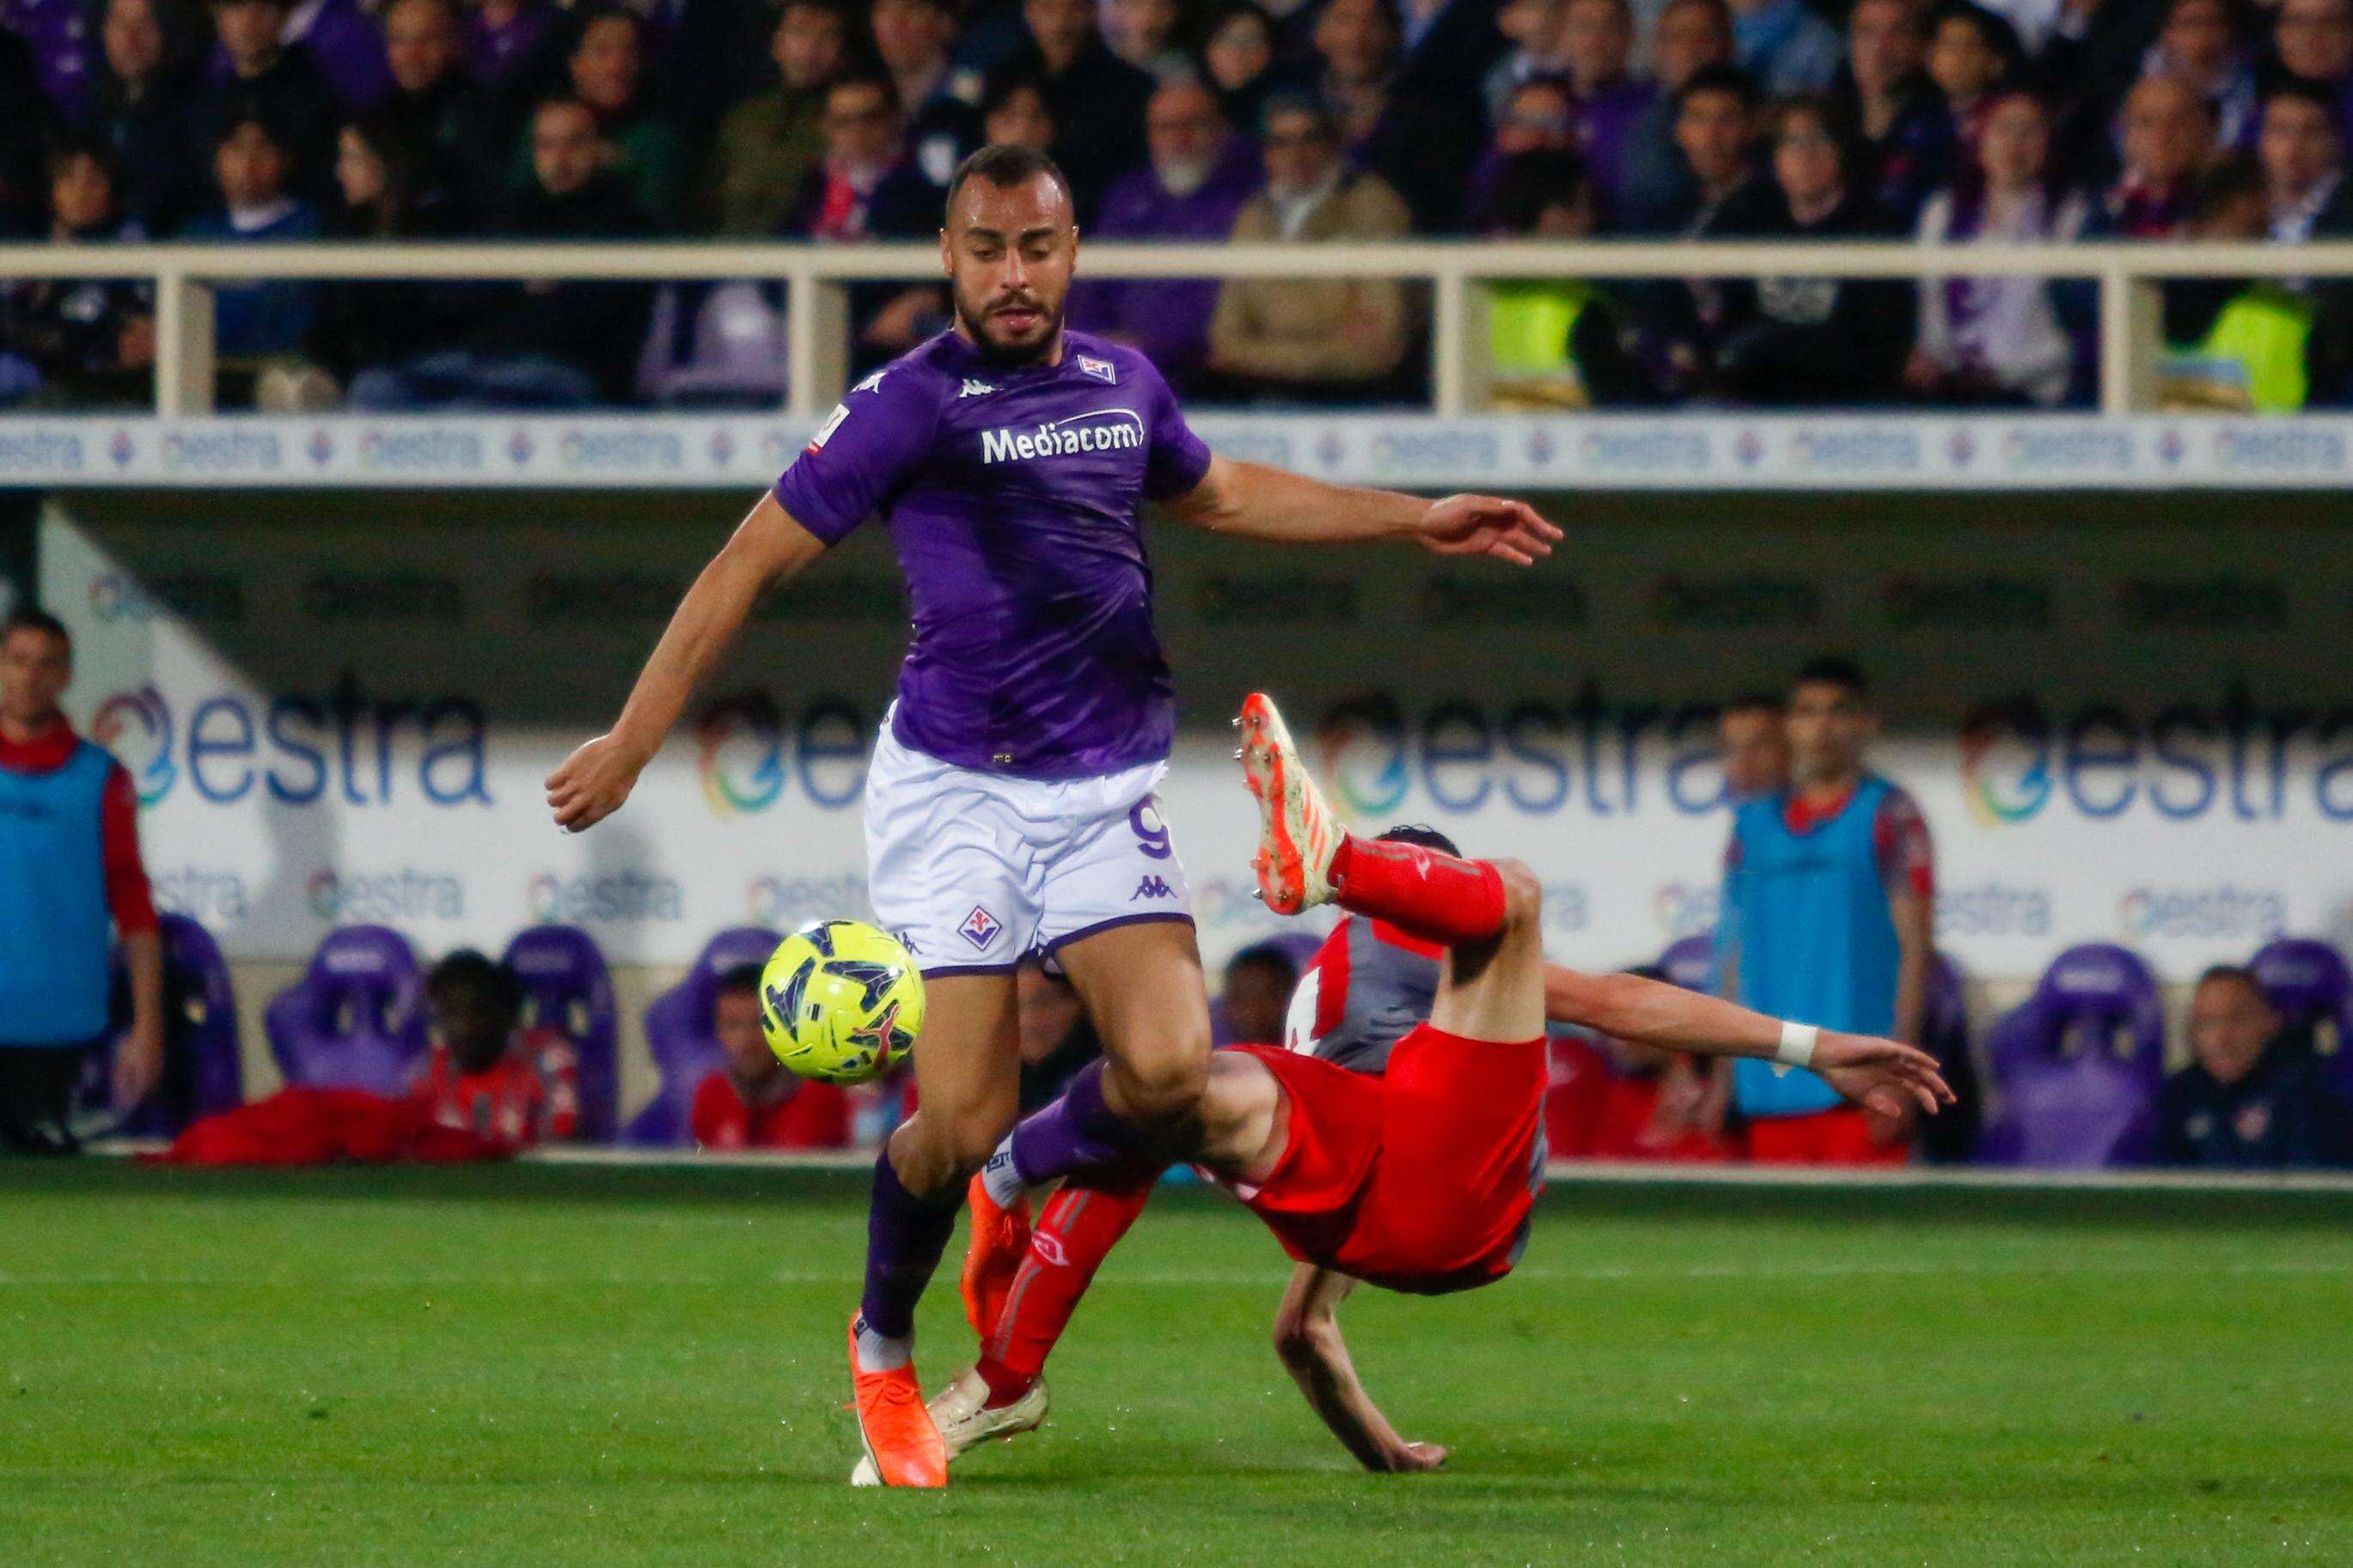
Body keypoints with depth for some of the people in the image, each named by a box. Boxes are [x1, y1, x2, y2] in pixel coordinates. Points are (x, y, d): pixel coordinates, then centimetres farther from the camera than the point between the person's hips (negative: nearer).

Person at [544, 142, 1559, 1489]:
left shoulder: (1124, 383, 9)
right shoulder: (912, 405, -8)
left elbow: (1221, 496, 30)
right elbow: (751, 564, -5)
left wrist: (1417, 521, 29)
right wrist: (631, 744, -6)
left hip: (1107, 792, 4)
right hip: (956, 786, -4)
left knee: (1170, 1069, -16)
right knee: (964, 1122, -11)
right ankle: (884, 1349, 19)